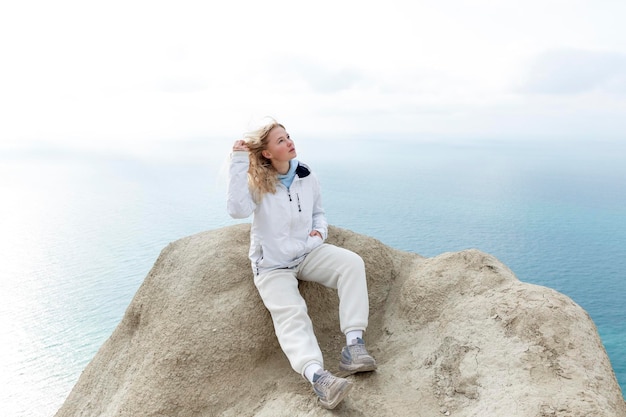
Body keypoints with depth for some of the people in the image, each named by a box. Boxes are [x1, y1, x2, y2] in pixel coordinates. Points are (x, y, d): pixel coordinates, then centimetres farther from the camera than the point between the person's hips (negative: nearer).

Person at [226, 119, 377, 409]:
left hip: (309, 253, 4)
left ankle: (353, 344, -26)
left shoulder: (307, 177, 1)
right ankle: (318, 377, -44)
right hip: (272, 265, -4)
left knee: (352, 262, -21)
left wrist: (320, 230, -6)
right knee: (290, 315, -26)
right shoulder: (256, 182, -12)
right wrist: (239, 161, -31)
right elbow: (238, 210, -33)